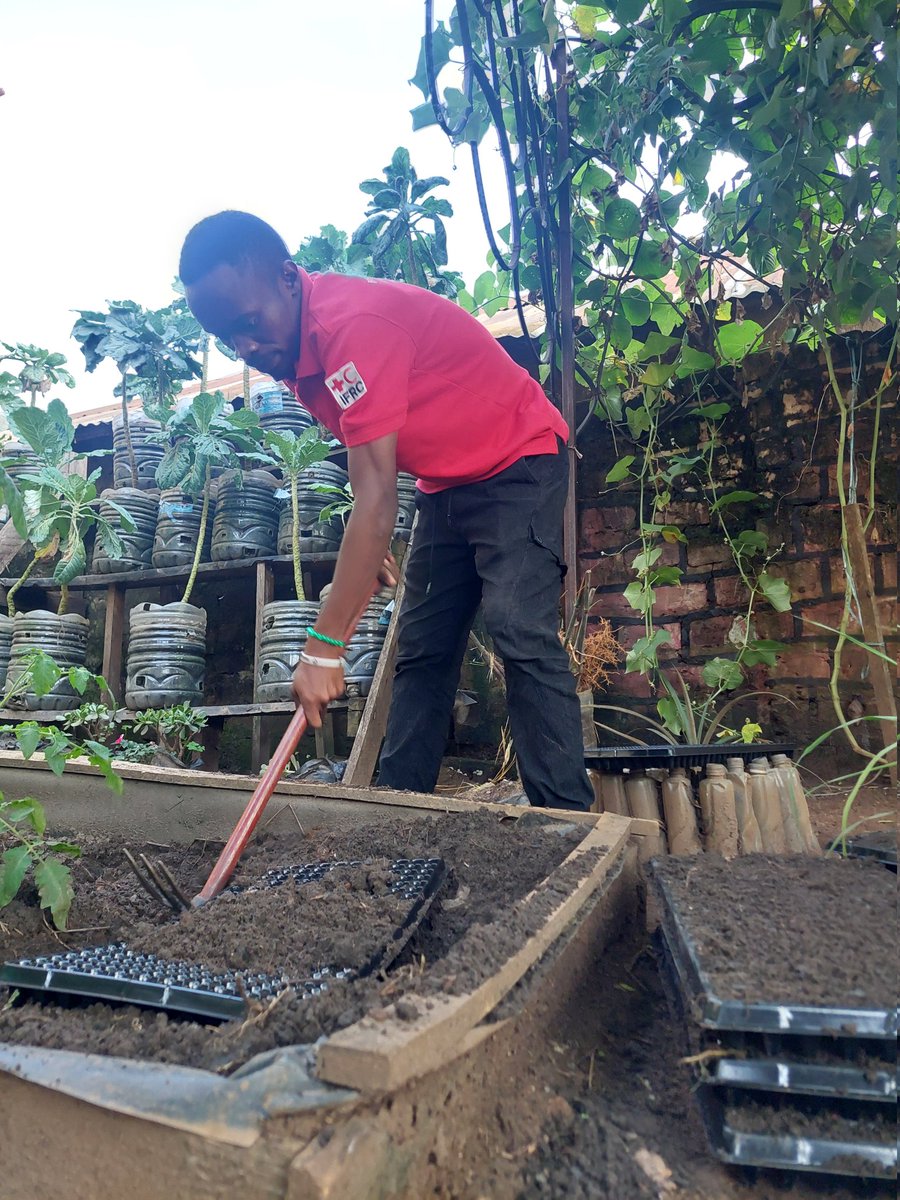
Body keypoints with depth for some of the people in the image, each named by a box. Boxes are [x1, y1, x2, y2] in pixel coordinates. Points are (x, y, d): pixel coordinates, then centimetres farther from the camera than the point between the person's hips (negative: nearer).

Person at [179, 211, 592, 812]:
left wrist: (323, 647, -34)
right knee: (422, 651, 5)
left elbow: (377, 500, -35)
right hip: (446, 484, 9)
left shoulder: (351, 324, -30)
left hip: (519, 464, -9)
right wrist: (370, 549, 3)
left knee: (523, 637, -21)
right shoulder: (294, 343, -1)